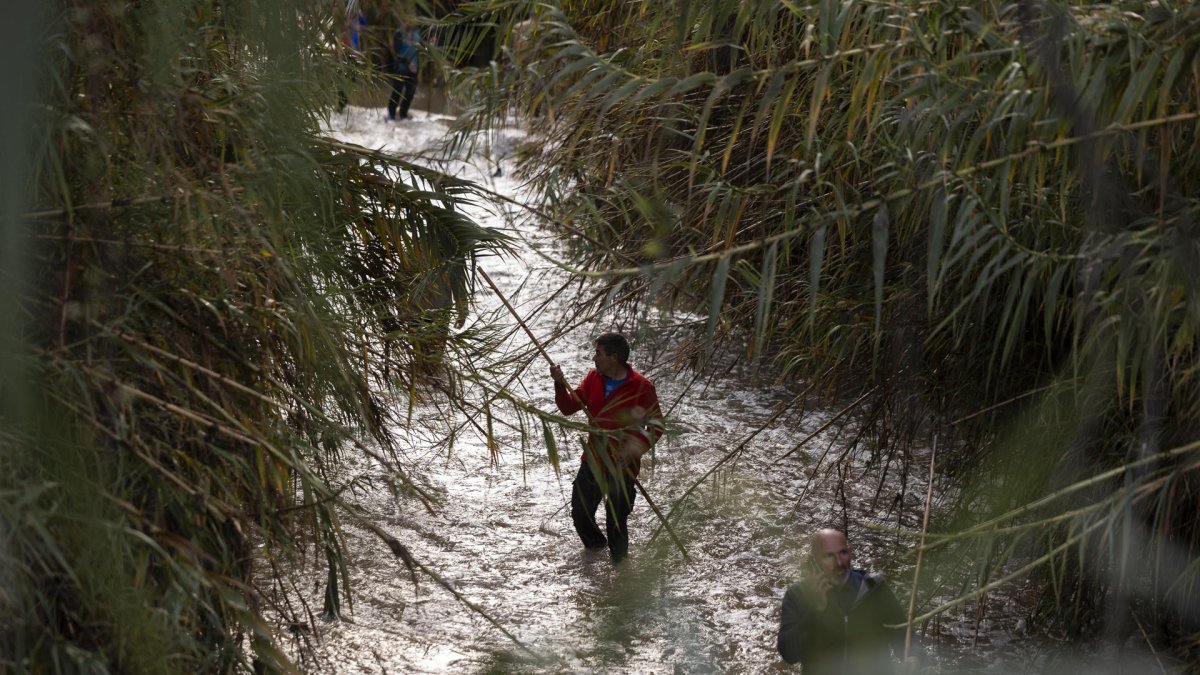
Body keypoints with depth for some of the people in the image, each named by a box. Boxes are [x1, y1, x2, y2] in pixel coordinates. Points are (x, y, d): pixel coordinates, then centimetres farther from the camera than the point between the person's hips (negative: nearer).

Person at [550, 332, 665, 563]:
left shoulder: (641, 387, -15)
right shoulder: (594, 378, 1)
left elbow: (656, 425, -9)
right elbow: (569, 407, 4)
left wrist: (635, 448, -24)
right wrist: (560, 384, -14)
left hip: (622, 467, -5)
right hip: (592, 462, 5)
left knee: (616, 524, 0)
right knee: (580, 515, 12)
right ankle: (596, 548, 42)